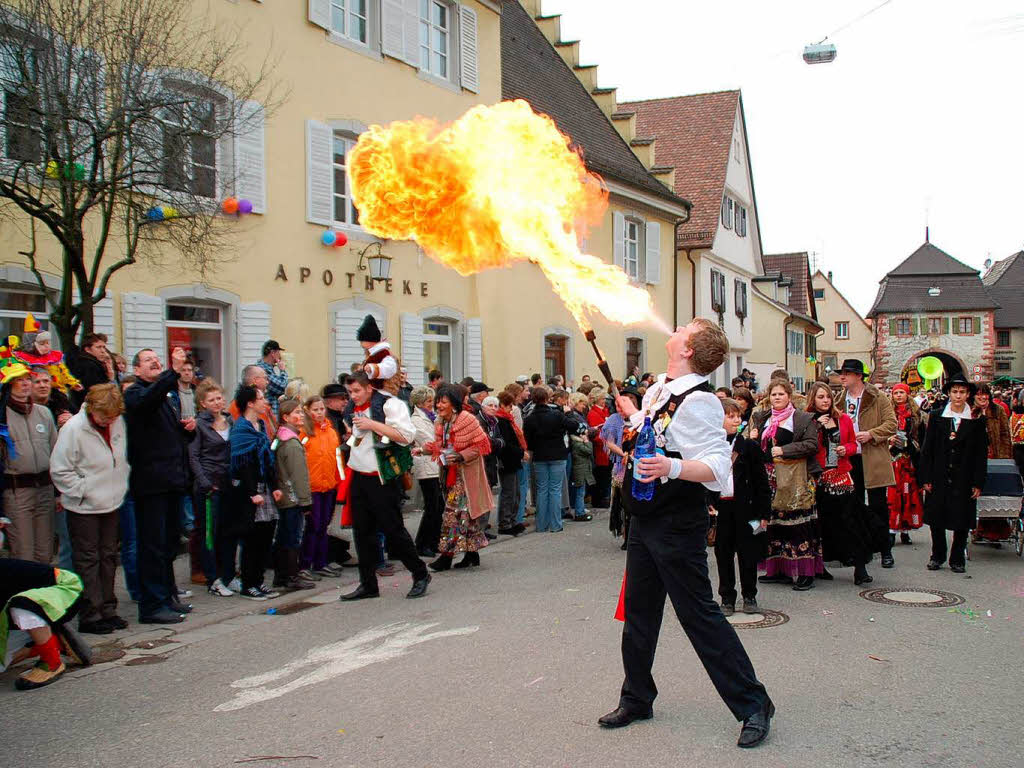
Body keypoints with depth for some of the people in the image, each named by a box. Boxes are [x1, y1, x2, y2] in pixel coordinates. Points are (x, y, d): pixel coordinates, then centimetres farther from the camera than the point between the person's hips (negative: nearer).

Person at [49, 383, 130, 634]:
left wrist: (121, 486, 8)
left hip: (111, 503, 6)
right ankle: (90, 616, 7)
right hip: (84, 508, -6)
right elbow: (59, 471, -14)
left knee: (108, 557, 13)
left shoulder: (119, 422, 1)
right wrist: (83, 492, -15)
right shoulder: (73, 429, -17)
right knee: (87, 560, 0)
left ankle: (107, 610, 23)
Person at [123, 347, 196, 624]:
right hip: (151, 481, -9)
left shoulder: (167, 397, 22)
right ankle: (152, 606, -2)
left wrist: (188, 428, 8)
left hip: (172, 481, 9)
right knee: (153, 544, -6)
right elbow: (148, 399, -31)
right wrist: (174, 371, -41)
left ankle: (167, 596, 25)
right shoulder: (135, 393, -5)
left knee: (168, 542, 15)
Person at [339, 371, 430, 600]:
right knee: (362, 532, 9)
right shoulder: (353, 409, 13)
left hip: (382, 479, -7)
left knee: (393, 529, -3)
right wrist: (351, 436, 13)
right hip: (359, 477, 7)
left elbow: (406, 435, -22)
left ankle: (420, 575, 13)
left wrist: (372, 424, -21)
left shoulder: (389, 404, -10)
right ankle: (368, 585, 17)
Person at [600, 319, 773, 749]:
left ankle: (753, 705, 11)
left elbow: (718, 466, -27)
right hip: (645, 519, 9)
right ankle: (636, 699, 32)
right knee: (638, 609, 16)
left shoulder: (698, 401, -19)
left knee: (698, 613, -3)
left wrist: (672, 467, -40)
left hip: (678, 525, -9)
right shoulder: (659, 389, 8)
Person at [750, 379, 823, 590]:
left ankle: (805, 572, -5)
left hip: (793, 479, -6)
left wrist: (784, 450, -14)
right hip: (769, 477, 6)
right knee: (773, 522, 7)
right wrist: (752, 438, 3)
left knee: (797, 522, -8)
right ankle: (778, 569, 14)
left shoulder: (804, 419, 1)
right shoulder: (761, 418, 17)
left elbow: (812, 445, -9)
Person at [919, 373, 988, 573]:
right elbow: (927, 449, 2)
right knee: (936, 518, 6)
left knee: (962, 520, 4)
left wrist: (978, 483, -3)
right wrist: (925, 478, -3)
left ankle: (957, 559, 18)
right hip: (939, 478, 1)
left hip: (963, 479, -1)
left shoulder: (976, 419, 1)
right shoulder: (936, 416, 3)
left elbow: (981, 453, 2)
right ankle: (937, 556, 21)